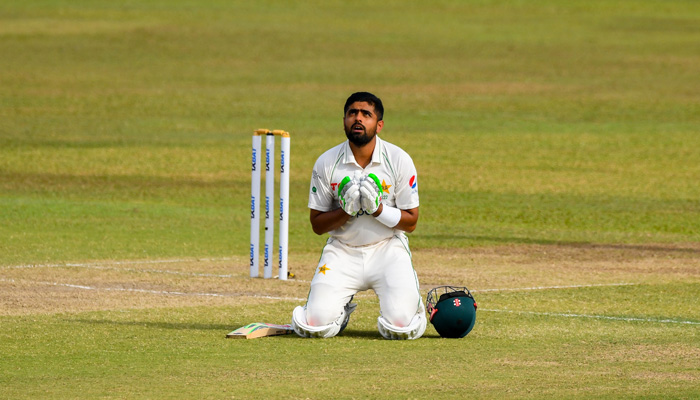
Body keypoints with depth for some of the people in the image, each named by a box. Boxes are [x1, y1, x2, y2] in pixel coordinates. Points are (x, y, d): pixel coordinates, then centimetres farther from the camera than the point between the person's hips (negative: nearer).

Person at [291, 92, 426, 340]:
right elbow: (317, 225, 1)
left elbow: (410, 222, -2)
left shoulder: (399, 160, -6)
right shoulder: (326, 163, -4)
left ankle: (410, 301, 17)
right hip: (342, 252, 1)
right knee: (315, 326, -18)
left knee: (401, 327, -21)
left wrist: (378, 209, -20)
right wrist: (346, 210, -19)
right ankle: (342, 308, 20)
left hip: (387, 249, -1)